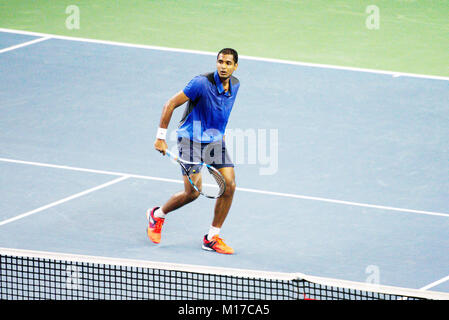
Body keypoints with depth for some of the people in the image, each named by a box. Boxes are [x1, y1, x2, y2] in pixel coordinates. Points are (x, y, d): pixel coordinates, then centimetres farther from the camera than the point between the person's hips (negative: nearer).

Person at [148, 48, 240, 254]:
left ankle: (212, 238, 4)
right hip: (192, 139, -6)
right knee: (193, 192, -11)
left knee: (229, 185, -8)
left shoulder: (235, 85, 3)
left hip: (216, 140, 6)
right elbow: (171, 104, -15)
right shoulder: (202, 83, -20)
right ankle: (157, 215, 19)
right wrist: (161, 137, -15)